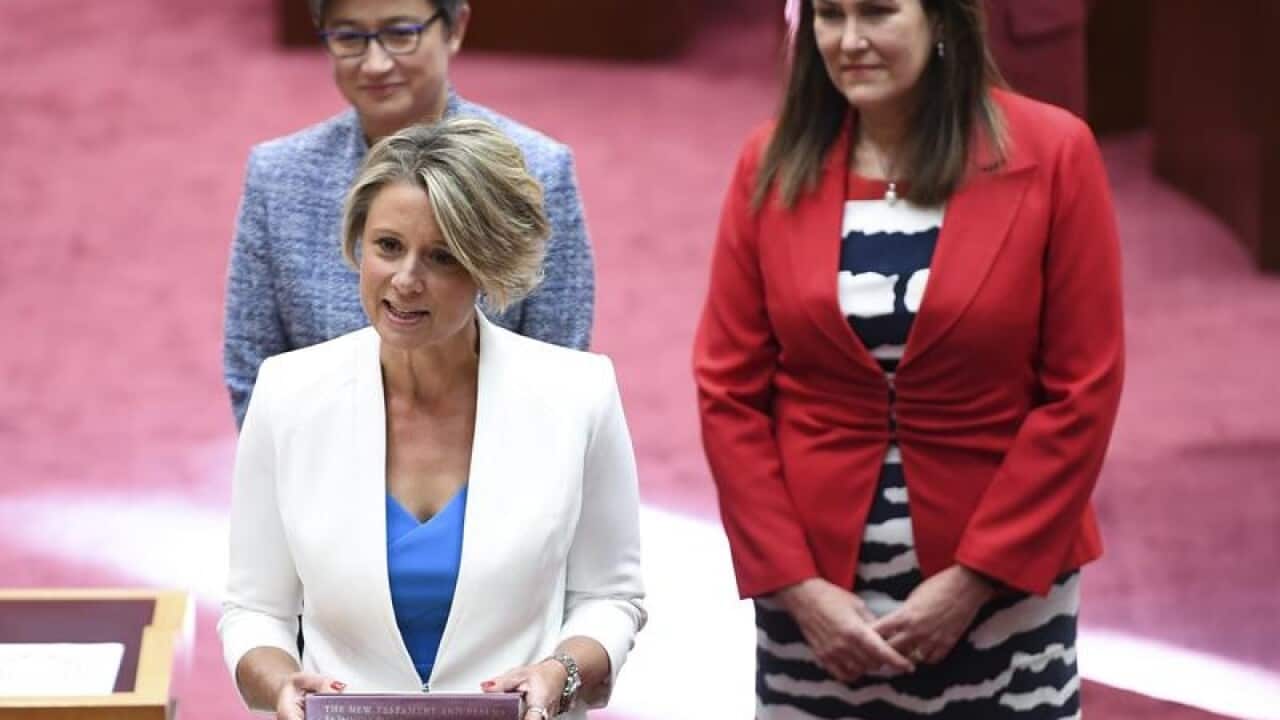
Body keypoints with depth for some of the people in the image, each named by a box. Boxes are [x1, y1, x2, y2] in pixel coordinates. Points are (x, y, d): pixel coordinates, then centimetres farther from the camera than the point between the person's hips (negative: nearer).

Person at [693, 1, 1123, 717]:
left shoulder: (1052, 153, -6)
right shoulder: (772, 163, 0)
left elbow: (1083, 392, -6)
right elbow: (729, 391, 1)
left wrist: (973, 577, -10)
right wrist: (795, 584, -7)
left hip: (1005, 583, -1)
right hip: (816, 584, 2)